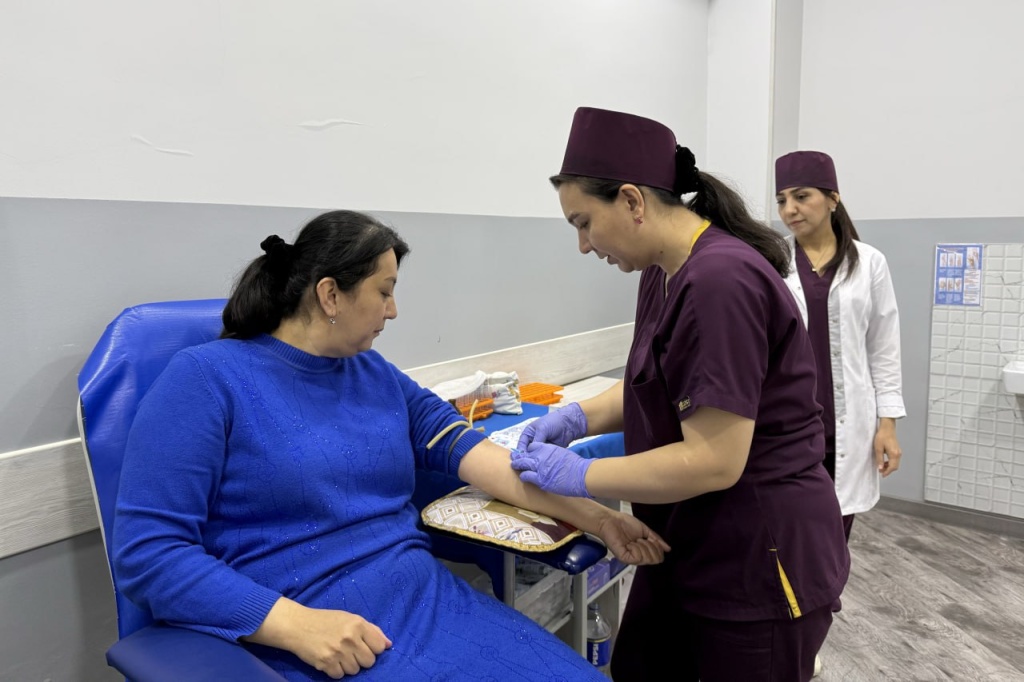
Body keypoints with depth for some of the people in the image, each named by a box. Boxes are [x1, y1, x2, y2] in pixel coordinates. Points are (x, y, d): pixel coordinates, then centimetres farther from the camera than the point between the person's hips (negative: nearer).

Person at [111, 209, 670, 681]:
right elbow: (147, 550, -12)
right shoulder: (206, 378, -6)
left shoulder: (377, 375, 12)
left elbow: (467, 449, 3)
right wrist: (296, 624, -21)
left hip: (430, 600, 5)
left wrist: (592, 517, -5)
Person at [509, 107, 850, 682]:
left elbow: (712, 461, -27)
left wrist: (581, 476, -18)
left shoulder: (721, 281, -26)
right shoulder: (663, 273, 3)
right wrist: (580, 416, 0)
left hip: (762, 563, -8)